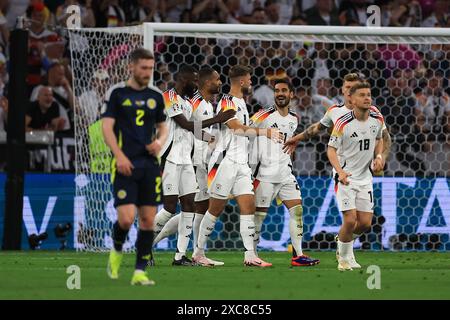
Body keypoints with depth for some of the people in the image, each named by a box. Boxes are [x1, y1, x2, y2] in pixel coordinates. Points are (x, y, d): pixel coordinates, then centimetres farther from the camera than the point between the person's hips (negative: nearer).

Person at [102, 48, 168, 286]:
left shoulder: (155, 97, 13)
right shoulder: (117, 93, 0)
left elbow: (163, 127, 21)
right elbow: (107, 126, -5)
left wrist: (160, 141, -2)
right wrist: (119, 155, -17)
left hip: (149, 165, 4)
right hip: (125, 165, -4)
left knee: (148, 220, -1)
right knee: (126, 218, -14)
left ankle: (140, 272, 5)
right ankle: (117, 251, 17)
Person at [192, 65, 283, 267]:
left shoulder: (241, 102, 18)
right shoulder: (227, 102, -12)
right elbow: (238, 128, -26)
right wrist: (265, 132, -31)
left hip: (241, 164, 8)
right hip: (225, 161, -8)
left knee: (248, 206, -2)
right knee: (216, 209, -2)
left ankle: (250, 255, -6)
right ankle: (198, 252, 9)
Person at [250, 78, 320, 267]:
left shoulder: (294, 119, 11)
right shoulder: (264, 116, -8)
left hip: (285, 173, 6)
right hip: (265, 175, -6)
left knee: (297, 210, -3)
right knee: (259, 214, -3)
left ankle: (298, 256, -3)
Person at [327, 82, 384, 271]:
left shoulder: (377, 119, -2)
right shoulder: (343, 123, -17)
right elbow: (331, 149, -12)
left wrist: (379, 156, -2)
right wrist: (340, 171, -28)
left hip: (365, 177, 5)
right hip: (346, 177, -5)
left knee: (366, 223, 1)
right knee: (350, 220, -14)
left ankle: (343, 240, 32)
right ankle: (343, 258, 8)